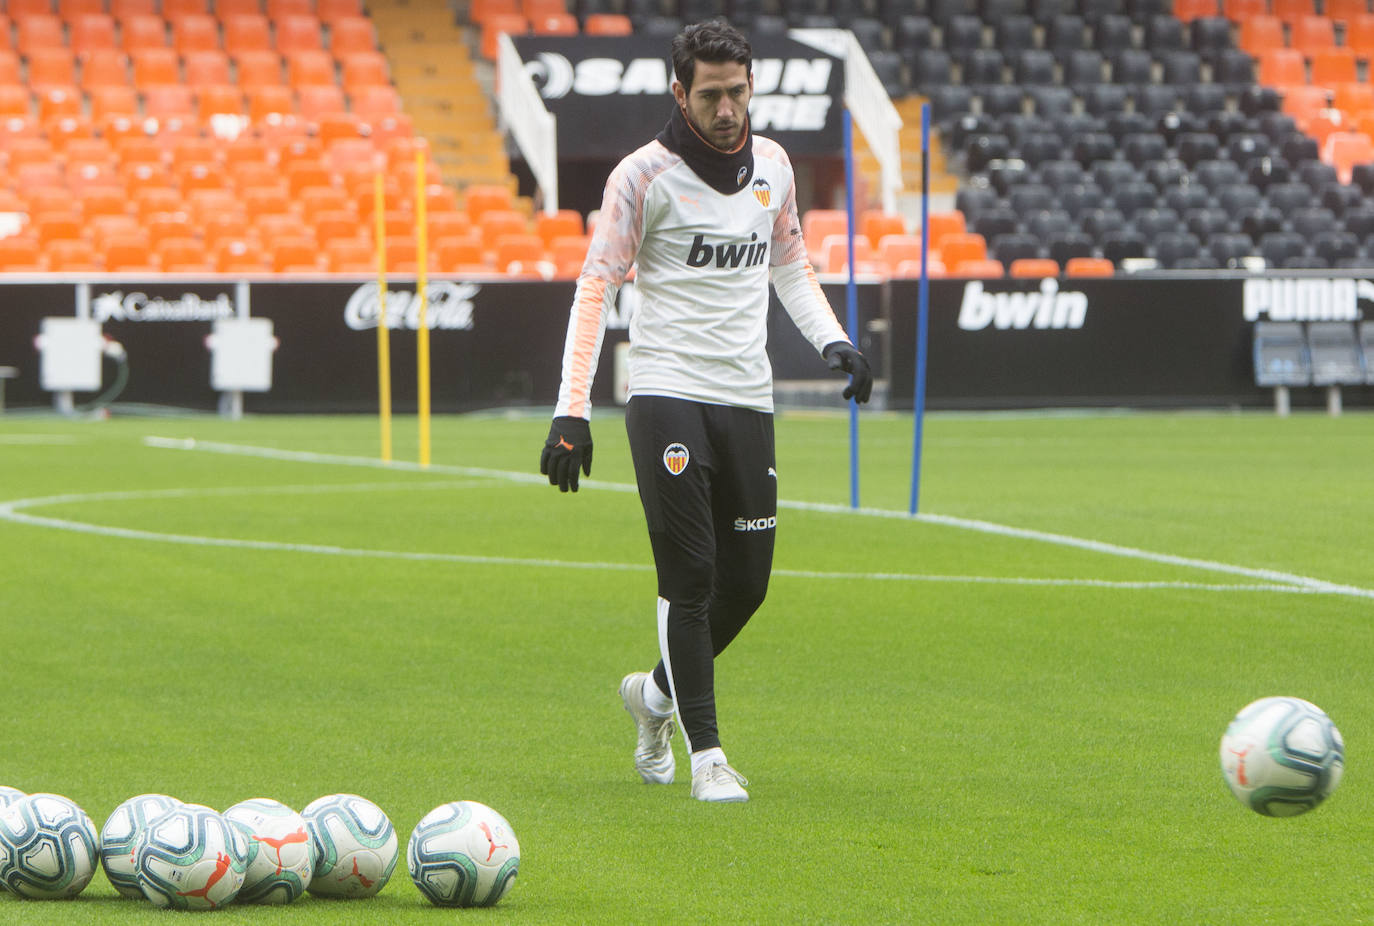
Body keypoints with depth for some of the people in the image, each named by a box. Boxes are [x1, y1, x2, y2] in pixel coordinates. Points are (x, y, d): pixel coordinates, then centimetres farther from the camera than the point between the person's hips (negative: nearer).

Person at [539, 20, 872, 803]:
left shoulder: (773, 165, 9)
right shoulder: (645, 175, -6)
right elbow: (596, 288, -6)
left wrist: (832, 339, 5)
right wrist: (573, 410, -14)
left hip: (748, 400, 5)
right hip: (667, 395, -5)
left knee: (746, 584, 7)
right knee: (690, 577, -10)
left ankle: (657, 694, 31)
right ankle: (707, 753, -5)